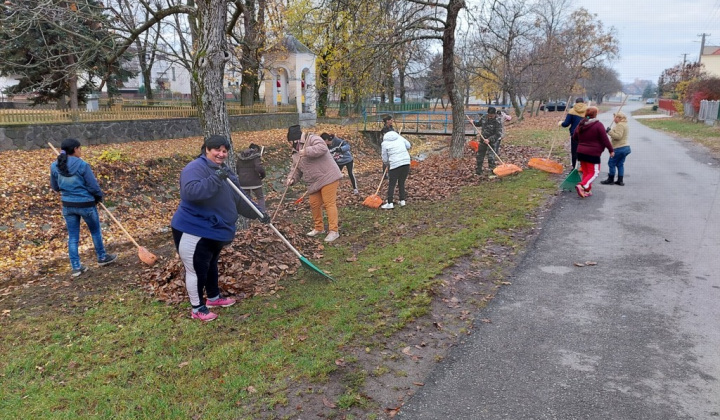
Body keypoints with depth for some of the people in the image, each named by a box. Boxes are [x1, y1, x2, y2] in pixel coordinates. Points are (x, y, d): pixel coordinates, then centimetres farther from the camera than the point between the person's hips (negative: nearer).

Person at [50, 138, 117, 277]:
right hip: (86, 204, -4)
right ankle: (102, 258, 34)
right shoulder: (82, 165, -19)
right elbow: (93, 186, -14)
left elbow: (55, 187, 8)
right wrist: (99, 196, 5)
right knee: (95, 231, 18)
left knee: (72, 237, 12)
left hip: (68, 205, 5)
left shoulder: (54, 166, -3)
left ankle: (75, 267, 16)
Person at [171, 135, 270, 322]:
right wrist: (216, 179, -37)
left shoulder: (225, 171, 11)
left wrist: (257, 213, 9)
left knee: (211, 265, 24)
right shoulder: (195, 168, -18)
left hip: (214, 231, 9)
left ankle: (214, 297, 42)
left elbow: (238, 199, 16)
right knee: (197, 270, 1)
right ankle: (197, 308, 16)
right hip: (193, 231, -9)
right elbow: (191, 191, -37)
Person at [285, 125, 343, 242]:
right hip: (314, 183, 9)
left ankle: (333, 230, -8)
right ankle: (318, 228, 29)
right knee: (314, 205, 12)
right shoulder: (295, 153, 16)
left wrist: (307, 151, -31)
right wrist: (291, 178, 0)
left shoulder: (312, 139, -8)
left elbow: (322, 148, -27)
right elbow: (297, 170, 19)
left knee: (329, 203, -10)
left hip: (328, 177, -8)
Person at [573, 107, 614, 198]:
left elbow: (575, 137, 18)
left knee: (585, 172, 15)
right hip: (593, 153, -7)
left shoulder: (580, 125, 6)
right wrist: (611, 150, -1)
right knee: (594, 172, 0)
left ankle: (587, 190, 16)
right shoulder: (598, 125, -13)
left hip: (581, 152, 7)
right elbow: (605, 139, -11)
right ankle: (582, 186, -19)